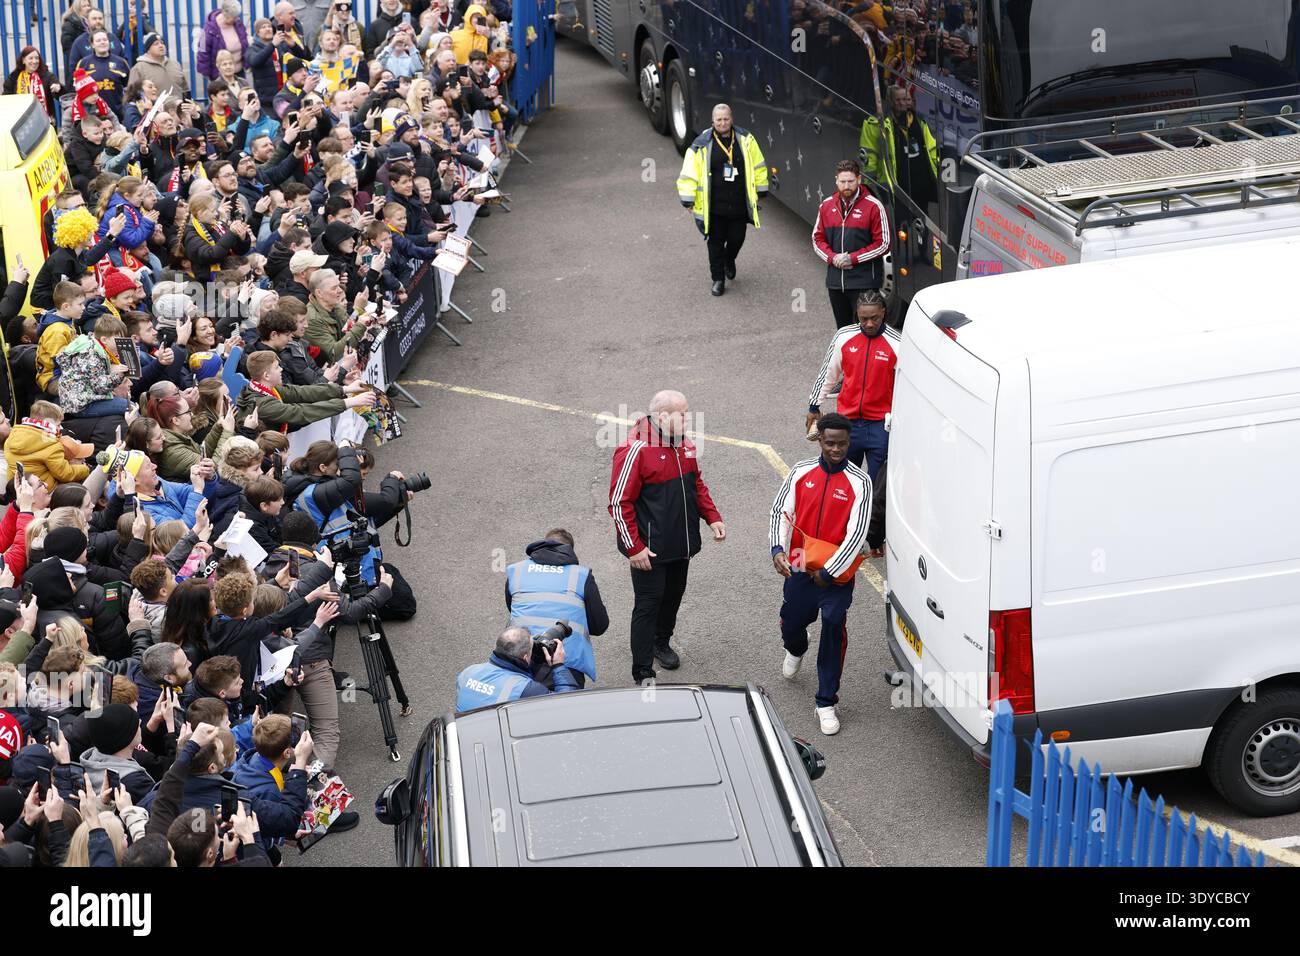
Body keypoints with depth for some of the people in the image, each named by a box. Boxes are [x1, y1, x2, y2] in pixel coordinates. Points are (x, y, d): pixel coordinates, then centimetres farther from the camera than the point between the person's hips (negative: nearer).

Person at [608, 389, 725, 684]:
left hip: (681, 546, 7)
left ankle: (661, 643, 46)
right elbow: (619, 503, -19)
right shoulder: (635, 451, -21)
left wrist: (712, 518, 7)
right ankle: (643, 675, 5)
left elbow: (697, 485, 19)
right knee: (648, 604, -2)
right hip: (650, 550, -7)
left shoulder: (684, 445, 4)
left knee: (673, 596, 21)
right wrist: (634, 548, -20)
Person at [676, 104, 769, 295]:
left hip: (740, 205, 2)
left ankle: (729, 260, 44)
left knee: (737, 238, 10)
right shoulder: (702, 144, -9)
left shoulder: (745, 139, 0)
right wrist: (688, 199, -6)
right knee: (716, 242, 5)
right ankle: (718, 279, 19)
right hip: (714, 206, -2)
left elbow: (757, 166, 10)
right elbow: (689, 174, -5)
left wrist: (760, 190, 13)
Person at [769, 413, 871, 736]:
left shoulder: (859, 482, -11)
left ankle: (826, 703, 8)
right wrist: (778, 549, -13)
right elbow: (781, 510, 3)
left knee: (833, 634, -4)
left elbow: (857, 533, -14)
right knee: (791, 624, 16)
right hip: (800, 569, 3)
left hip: (837, 576, -3)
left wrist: (829, 572, -16)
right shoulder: (801, 472, 0)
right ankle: (795, 651, 55)